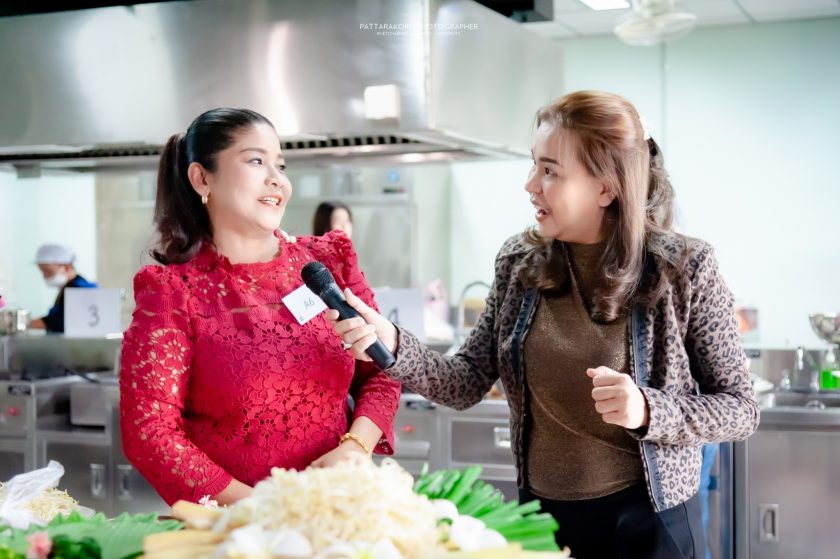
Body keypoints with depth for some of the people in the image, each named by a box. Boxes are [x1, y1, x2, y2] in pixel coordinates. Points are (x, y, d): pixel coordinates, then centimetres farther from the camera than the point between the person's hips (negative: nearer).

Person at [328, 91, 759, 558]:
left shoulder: (684, 267, -13)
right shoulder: (520, 261, -2)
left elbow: (741, 408, -8)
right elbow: (467, 384, -1)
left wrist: (648, 410, -25)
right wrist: (392, 343, -19)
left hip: (647, 518, -3)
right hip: (541, 509, 4)